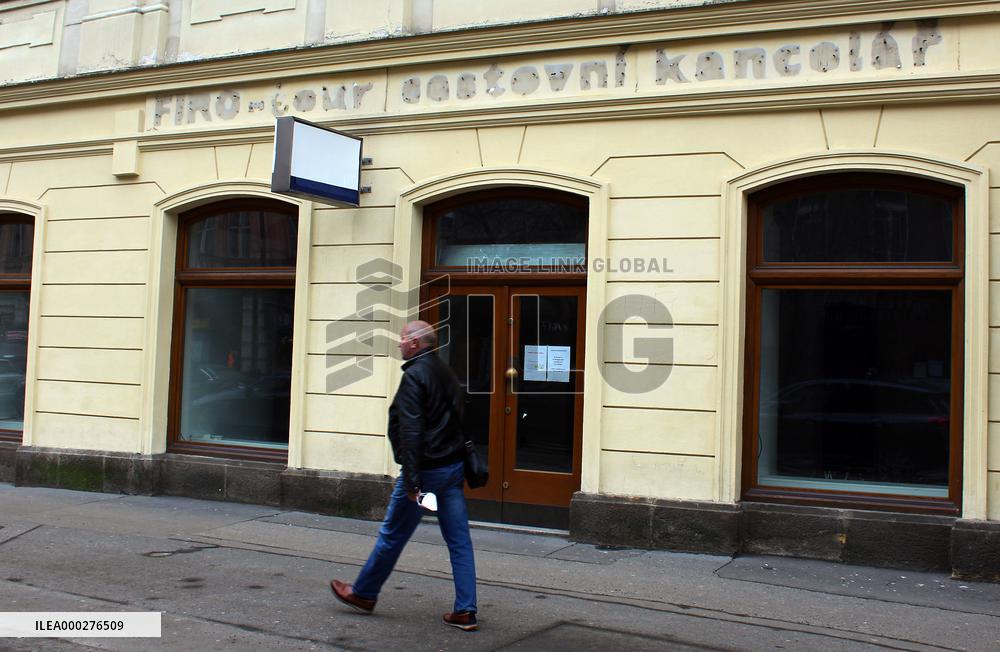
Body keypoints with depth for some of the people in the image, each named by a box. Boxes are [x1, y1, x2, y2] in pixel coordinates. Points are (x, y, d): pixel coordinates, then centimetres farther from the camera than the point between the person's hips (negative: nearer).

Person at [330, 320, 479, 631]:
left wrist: (411, 480, -22)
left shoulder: (414, 375, -14)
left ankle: (363, 594, 24)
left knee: (392, 535, 8)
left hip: (427, 469, -8)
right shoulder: (446, 372, 14)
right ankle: (465, 611, 7)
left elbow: (410, 431, -21)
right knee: (459, 540, 6)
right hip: (454, 466, 8)